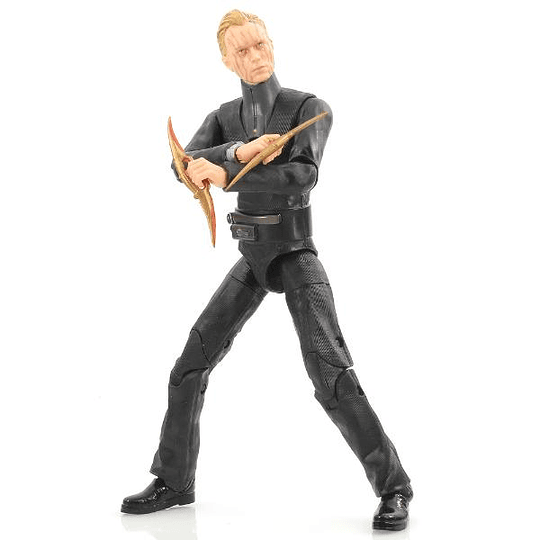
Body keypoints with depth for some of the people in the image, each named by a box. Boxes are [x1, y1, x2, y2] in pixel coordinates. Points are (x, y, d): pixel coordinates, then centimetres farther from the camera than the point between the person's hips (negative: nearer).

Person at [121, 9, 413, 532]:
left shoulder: (312, 108, -6)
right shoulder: (224, 117, 9)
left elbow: (303, 176, -23)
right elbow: (186, 168, -10)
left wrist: (227, 176, -28)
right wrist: (238, 151, -28)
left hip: (297, 258, -5)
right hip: (251, 261, 5)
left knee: (331, 375, -22)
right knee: (190, 368, 1)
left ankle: (392, 487, -12)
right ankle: (173, 482, 16)